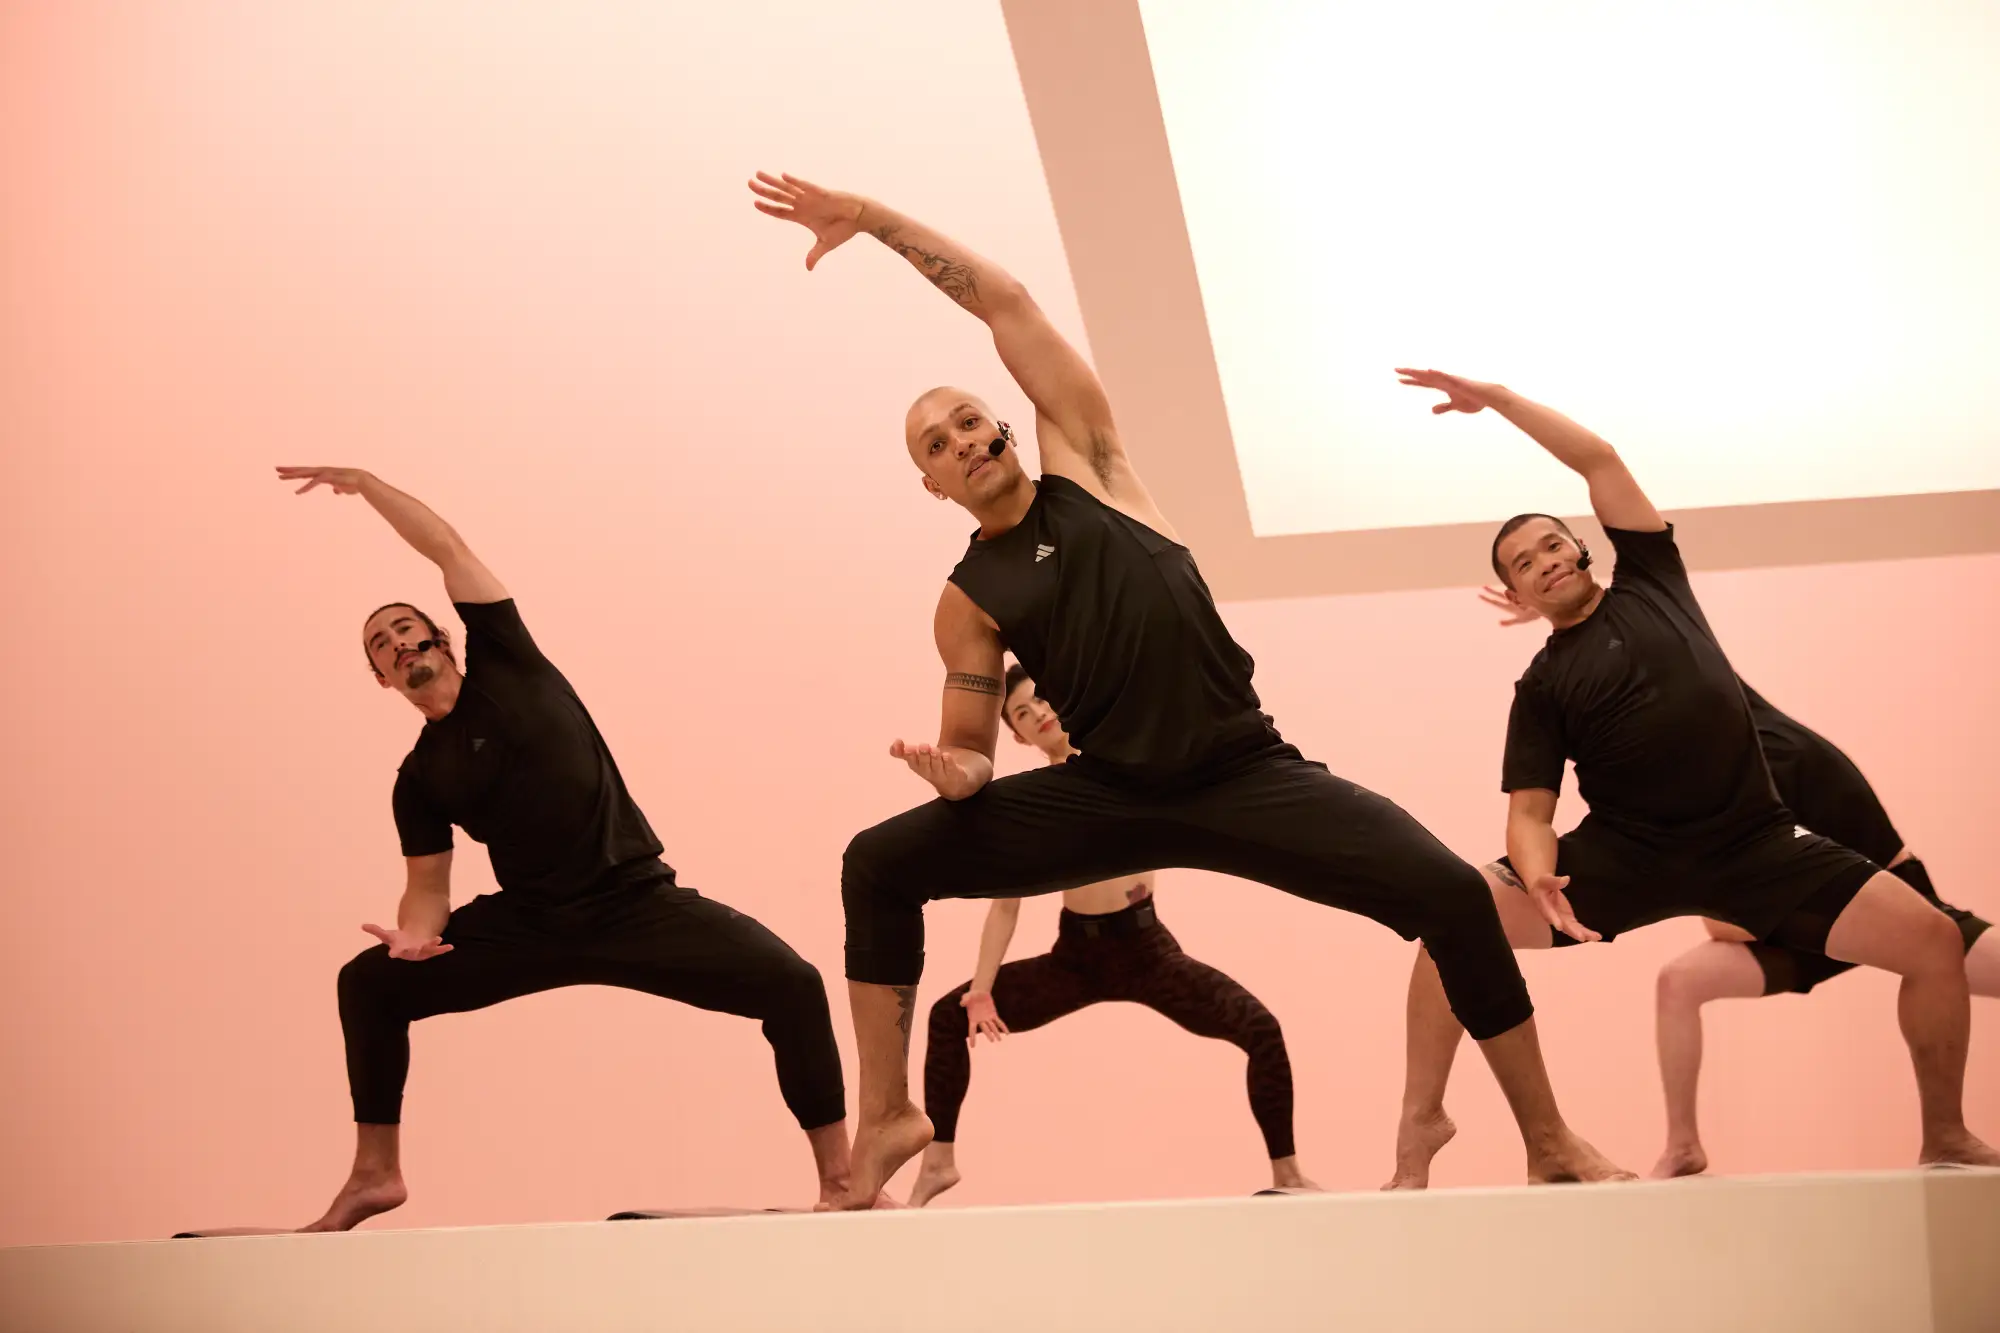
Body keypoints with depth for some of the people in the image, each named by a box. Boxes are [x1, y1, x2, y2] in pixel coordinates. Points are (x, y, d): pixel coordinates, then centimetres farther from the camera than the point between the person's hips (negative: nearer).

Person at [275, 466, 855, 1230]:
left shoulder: (504, 665, 2)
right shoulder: (419, 778, 7)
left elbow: (449, 549, -1)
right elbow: (428, 887, 5)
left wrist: (363, 482, 1)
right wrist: (413, 932, -17)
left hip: (638, 905, -3)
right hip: (528, 925, 3)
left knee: (791, 983, -25)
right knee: (367, 982, -5)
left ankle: (840, 1180, -17)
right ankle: (374, 1175, 5)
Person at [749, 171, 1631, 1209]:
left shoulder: (1083, 467, 7)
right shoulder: (967, 601, 8)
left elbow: (1008, 304, 4)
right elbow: (971, 749, 12)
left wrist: (874, 217, 1)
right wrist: (957, 773, -14)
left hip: (1245, 775, -1)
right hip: (1109, 796, 2)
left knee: (1452, 894, -19)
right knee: (877, 868, -9)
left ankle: (1549, 1144, -6)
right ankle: (887, 1119, -2)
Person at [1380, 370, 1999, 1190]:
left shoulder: (1651, 584, 12)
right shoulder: (1542, 686, 6)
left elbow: (1599, 459, 8)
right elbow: (1529, 812, -2)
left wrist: (1497, 399, 7)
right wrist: (1539, 878, -24)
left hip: (1753, 844, 1)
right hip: (1623, 854, -1)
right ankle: (1420, 1129, -17)